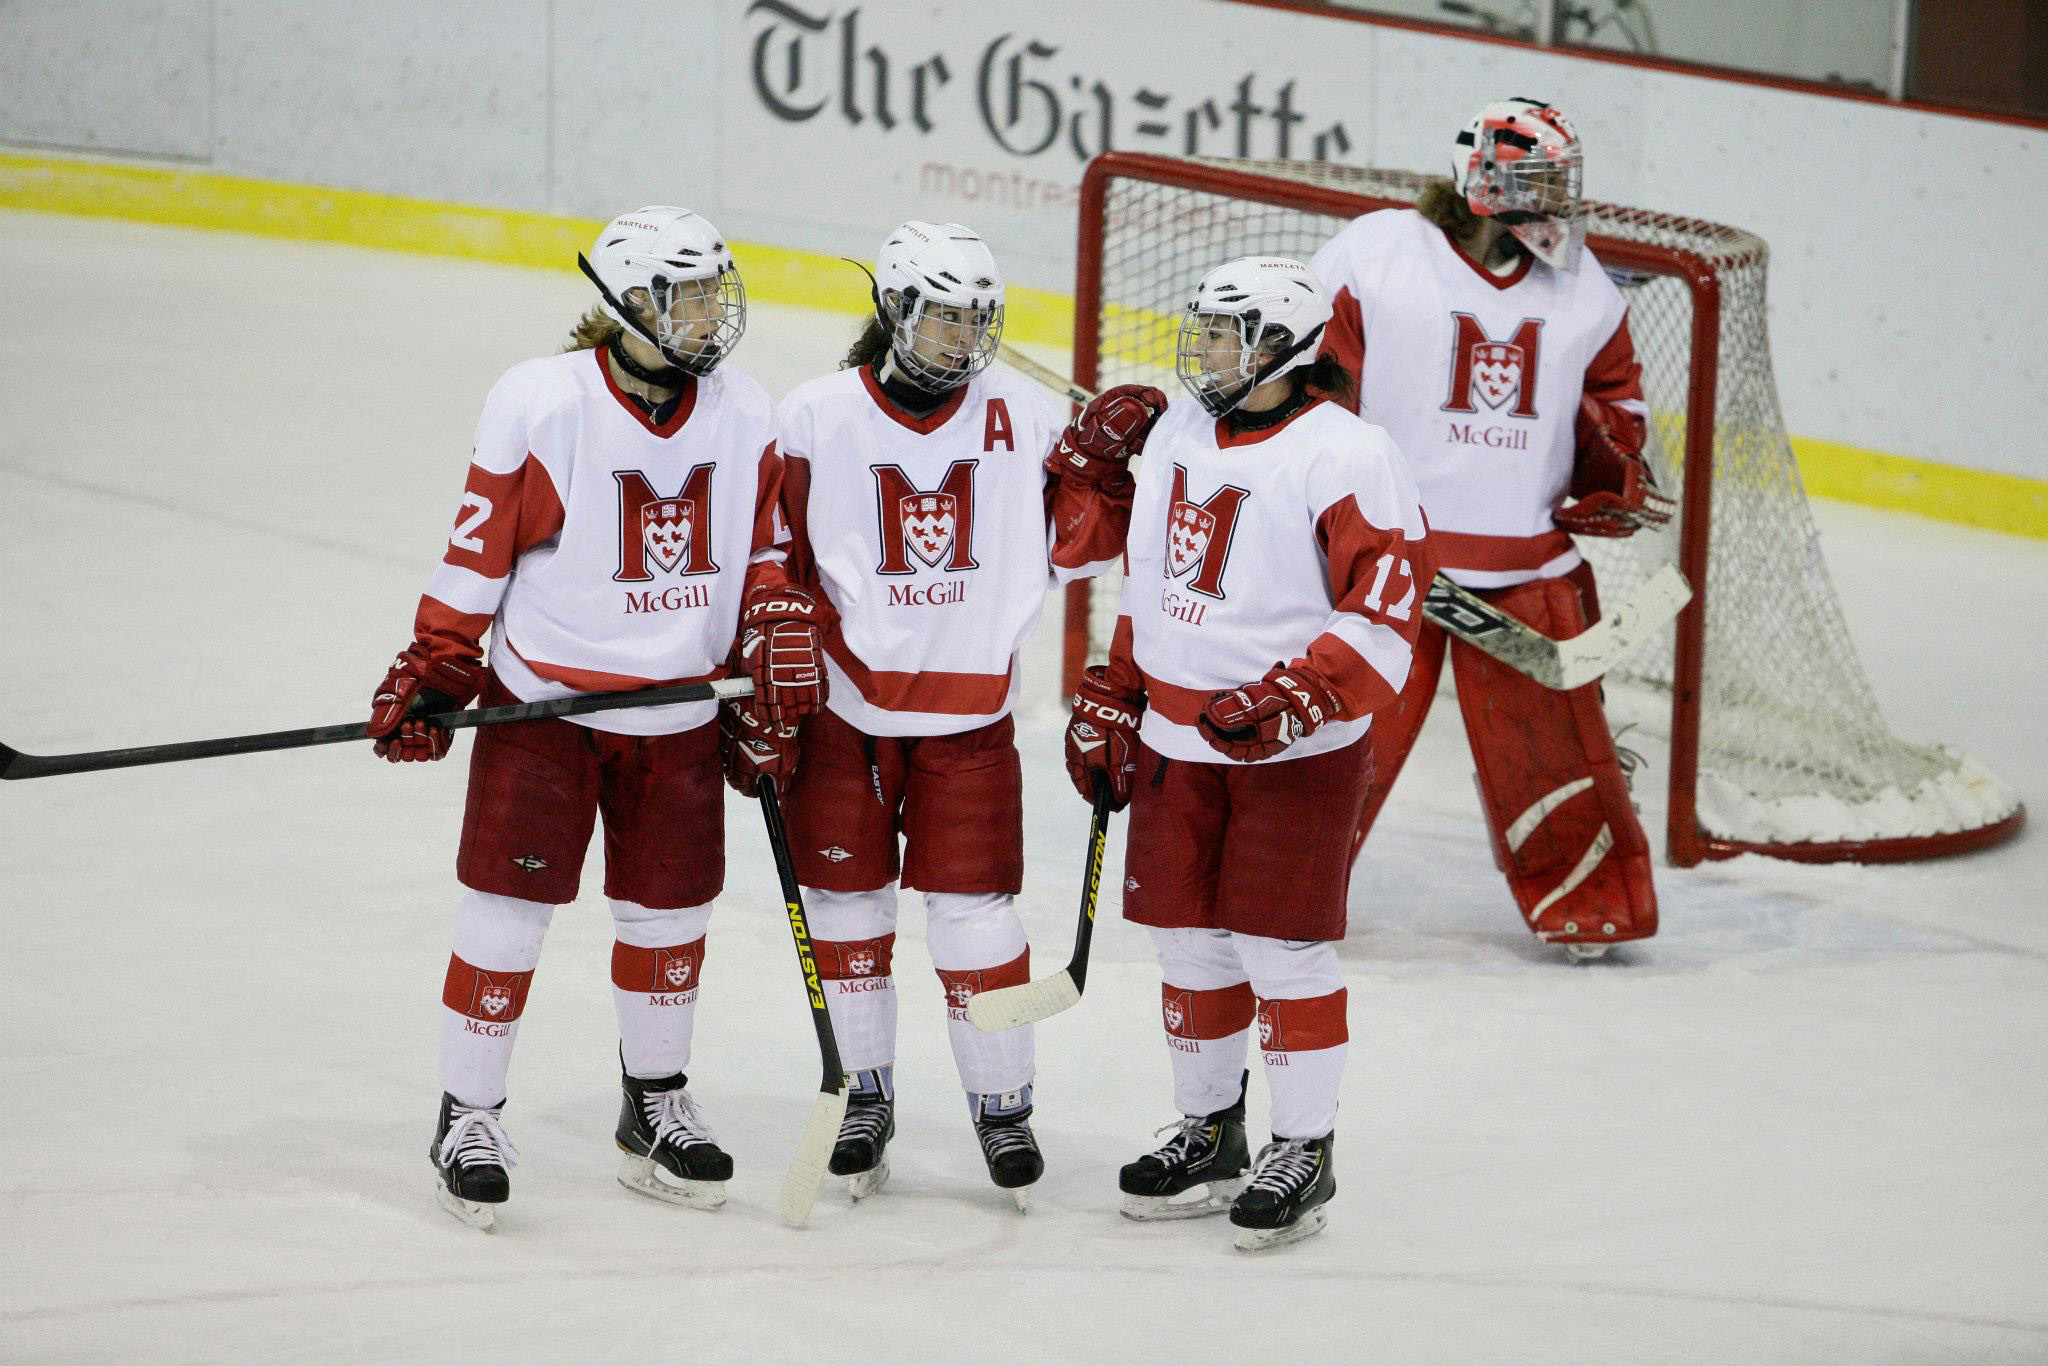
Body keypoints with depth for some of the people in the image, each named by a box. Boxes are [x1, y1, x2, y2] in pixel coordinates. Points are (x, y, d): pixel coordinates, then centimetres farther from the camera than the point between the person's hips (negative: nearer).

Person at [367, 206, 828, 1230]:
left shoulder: (745, 414, 1)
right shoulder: (539, 404, -13)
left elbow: (766, 542, 11)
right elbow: (476, 551, -8)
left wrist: (780, 631, -4)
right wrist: (431, 675, -8)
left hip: (678, 713, 4)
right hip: (544, 699, -4)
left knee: (669, 911, 12)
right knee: (507, 909, -4)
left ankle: (655, 1107, 30)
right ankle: (466, 1117, 8)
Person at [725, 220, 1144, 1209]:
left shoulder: (1021, 418, -1)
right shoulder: (816, 420, -7)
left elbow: (1071, 548, 6)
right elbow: (770, 569, -3)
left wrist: (1097, 465, -11)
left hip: (969, 714, 1)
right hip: (842, 707, -1)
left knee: (975, 910, 0)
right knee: (845, 902, 8)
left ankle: (1002, 1103, 16)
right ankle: (862, 1092, 26)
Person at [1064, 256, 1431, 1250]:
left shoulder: (1346, 458, -15)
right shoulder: (1179, 433, 9)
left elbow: (1386, 613, -18)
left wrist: (1295, 701, -26)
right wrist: (1109, 700, 17)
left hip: (1296, 750, -7)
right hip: (1176, 739, 7)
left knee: (1281, 945, -4)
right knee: (1188, 937, 11)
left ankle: (1304, 1149, 8)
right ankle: (1209, 1130, 25)